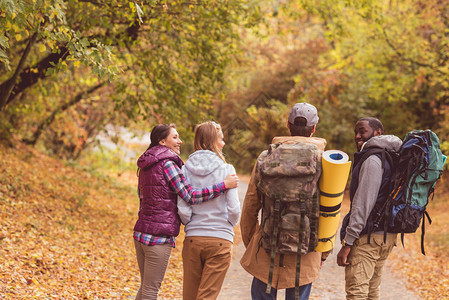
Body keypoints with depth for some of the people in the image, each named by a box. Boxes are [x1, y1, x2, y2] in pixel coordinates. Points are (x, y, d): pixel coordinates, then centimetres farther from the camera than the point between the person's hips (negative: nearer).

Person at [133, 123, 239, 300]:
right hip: (159, 236, -9)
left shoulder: (145, 166, 14)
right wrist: (225, 185, -16)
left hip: (141, 232, 9)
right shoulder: (167, 163, -13)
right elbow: (191, 197, -19)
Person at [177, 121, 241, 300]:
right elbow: (234, 209, -9)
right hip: (220, 240, -3)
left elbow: (182, 209, -5)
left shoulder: (186, 169, 0)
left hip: (193, 239, 3)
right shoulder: (225, 170, -6)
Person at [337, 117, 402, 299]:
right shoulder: (390, 158, 17)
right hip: (387, 235, 10)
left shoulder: (372, 160, -14)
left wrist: (347, 243, -19)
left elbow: (363, 204, -19)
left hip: (368, 237, -10)